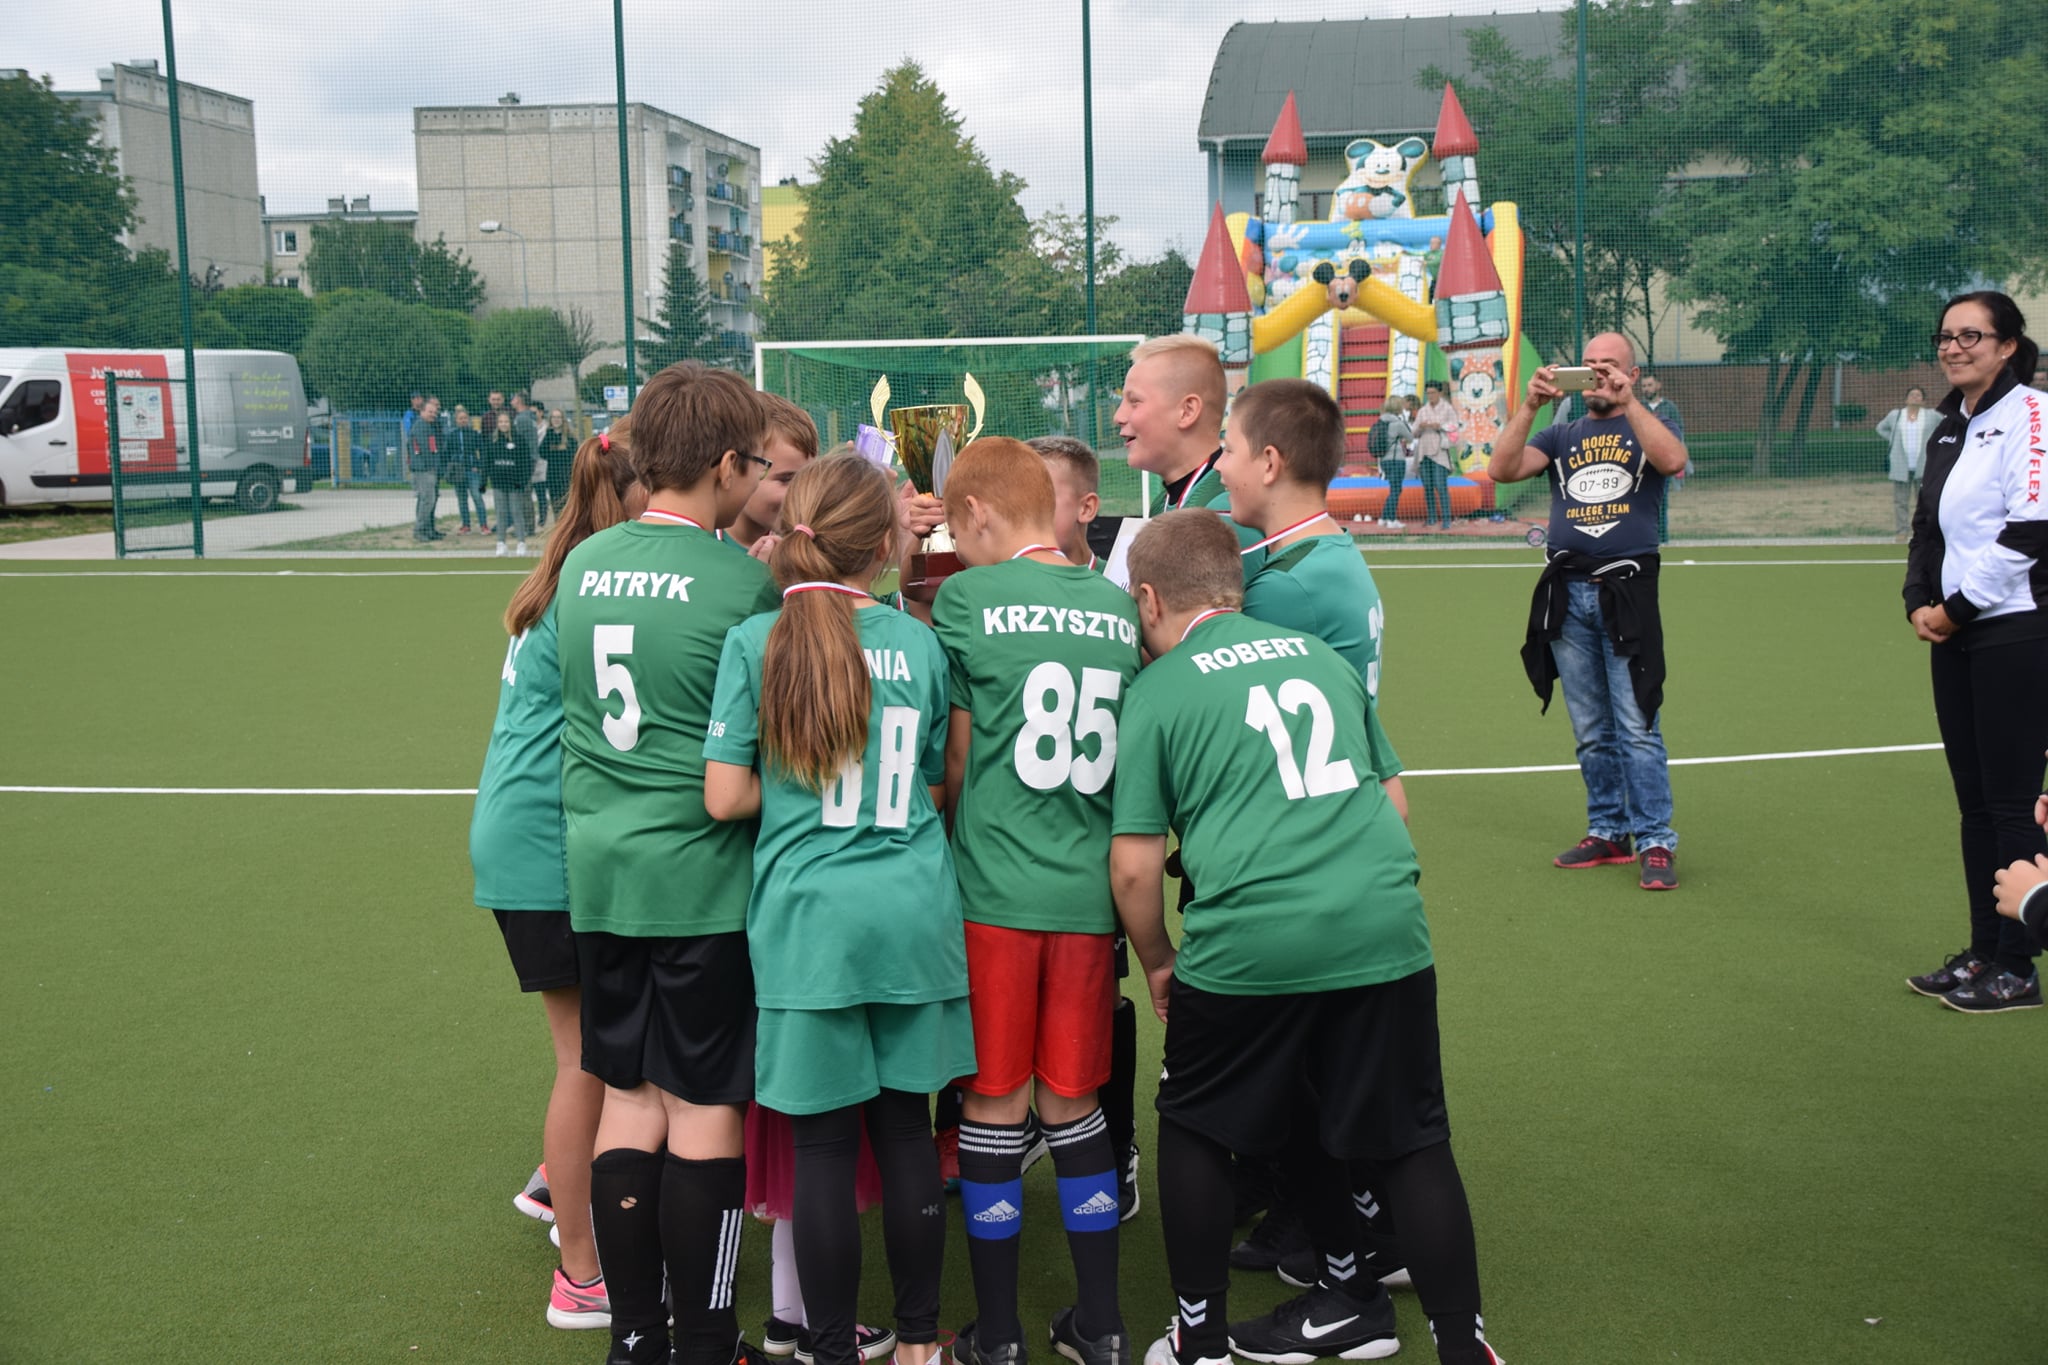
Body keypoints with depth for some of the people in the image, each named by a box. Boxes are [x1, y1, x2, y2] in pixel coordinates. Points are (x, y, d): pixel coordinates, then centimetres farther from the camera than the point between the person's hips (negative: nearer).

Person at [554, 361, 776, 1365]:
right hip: (702, 876, -6)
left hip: (599, 868, 6)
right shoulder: (743, 582, -13)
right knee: (703, 1111, 3)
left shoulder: (583, 564, 5)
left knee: (628, 1100, 14)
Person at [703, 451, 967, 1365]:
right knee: (905, 1125, 13)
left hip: (808, 915, -2)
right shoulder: (919, 642, 4)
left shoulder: (755, 641, -4)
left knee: (822, 1141, 6)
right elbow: (938, 785, 11)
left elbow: (725, 797, -6)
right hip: (914, 911, 2)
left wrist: (795, 784, 10)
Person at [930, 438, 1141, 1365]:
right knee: (1072, 1105, 15)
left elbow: (956, 760, 0)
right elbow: (1131, 758, 11)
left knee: (995, 1109, 7)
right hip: (1090, 889, 4)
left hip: (994, 889, -4)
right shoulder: (1120, 608, 7)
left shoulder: (966, 600, -5)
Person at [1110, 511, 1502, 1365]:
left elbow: (1133, 867, 0)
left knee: (1194, 1130, 18)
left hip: (1247, 945, -3)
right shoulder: (1322, 655, 17)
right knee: (1414, 1145, 13)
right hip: (1386, 931, 3)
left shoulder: (1156, 692, 3)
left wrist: (1158, 963, 16)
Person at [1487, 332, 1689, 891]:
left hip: (1627, 592, -4)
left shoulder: (1646, 428, 8)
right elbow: (1501, 469, -2)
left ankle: (1655, 841, -3)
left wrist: (1628, 400, -20)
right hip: (1566, 594, 4)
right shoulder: (1561, 435, 15)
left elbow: (1673, 461, -16)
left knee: (1637, 728, -7)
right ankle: (1608, 832, 19)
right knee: (1591, 732, 10)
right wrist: (1529, 406, -11)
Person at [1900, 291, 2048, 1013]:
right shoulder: (1948, 430, 16)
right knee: (1974, 799, 11)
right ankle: (1983, 952, 19)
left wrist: (1957, 608, -11)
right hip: (1955, 637, 8)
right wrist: (1919, 603, 3)